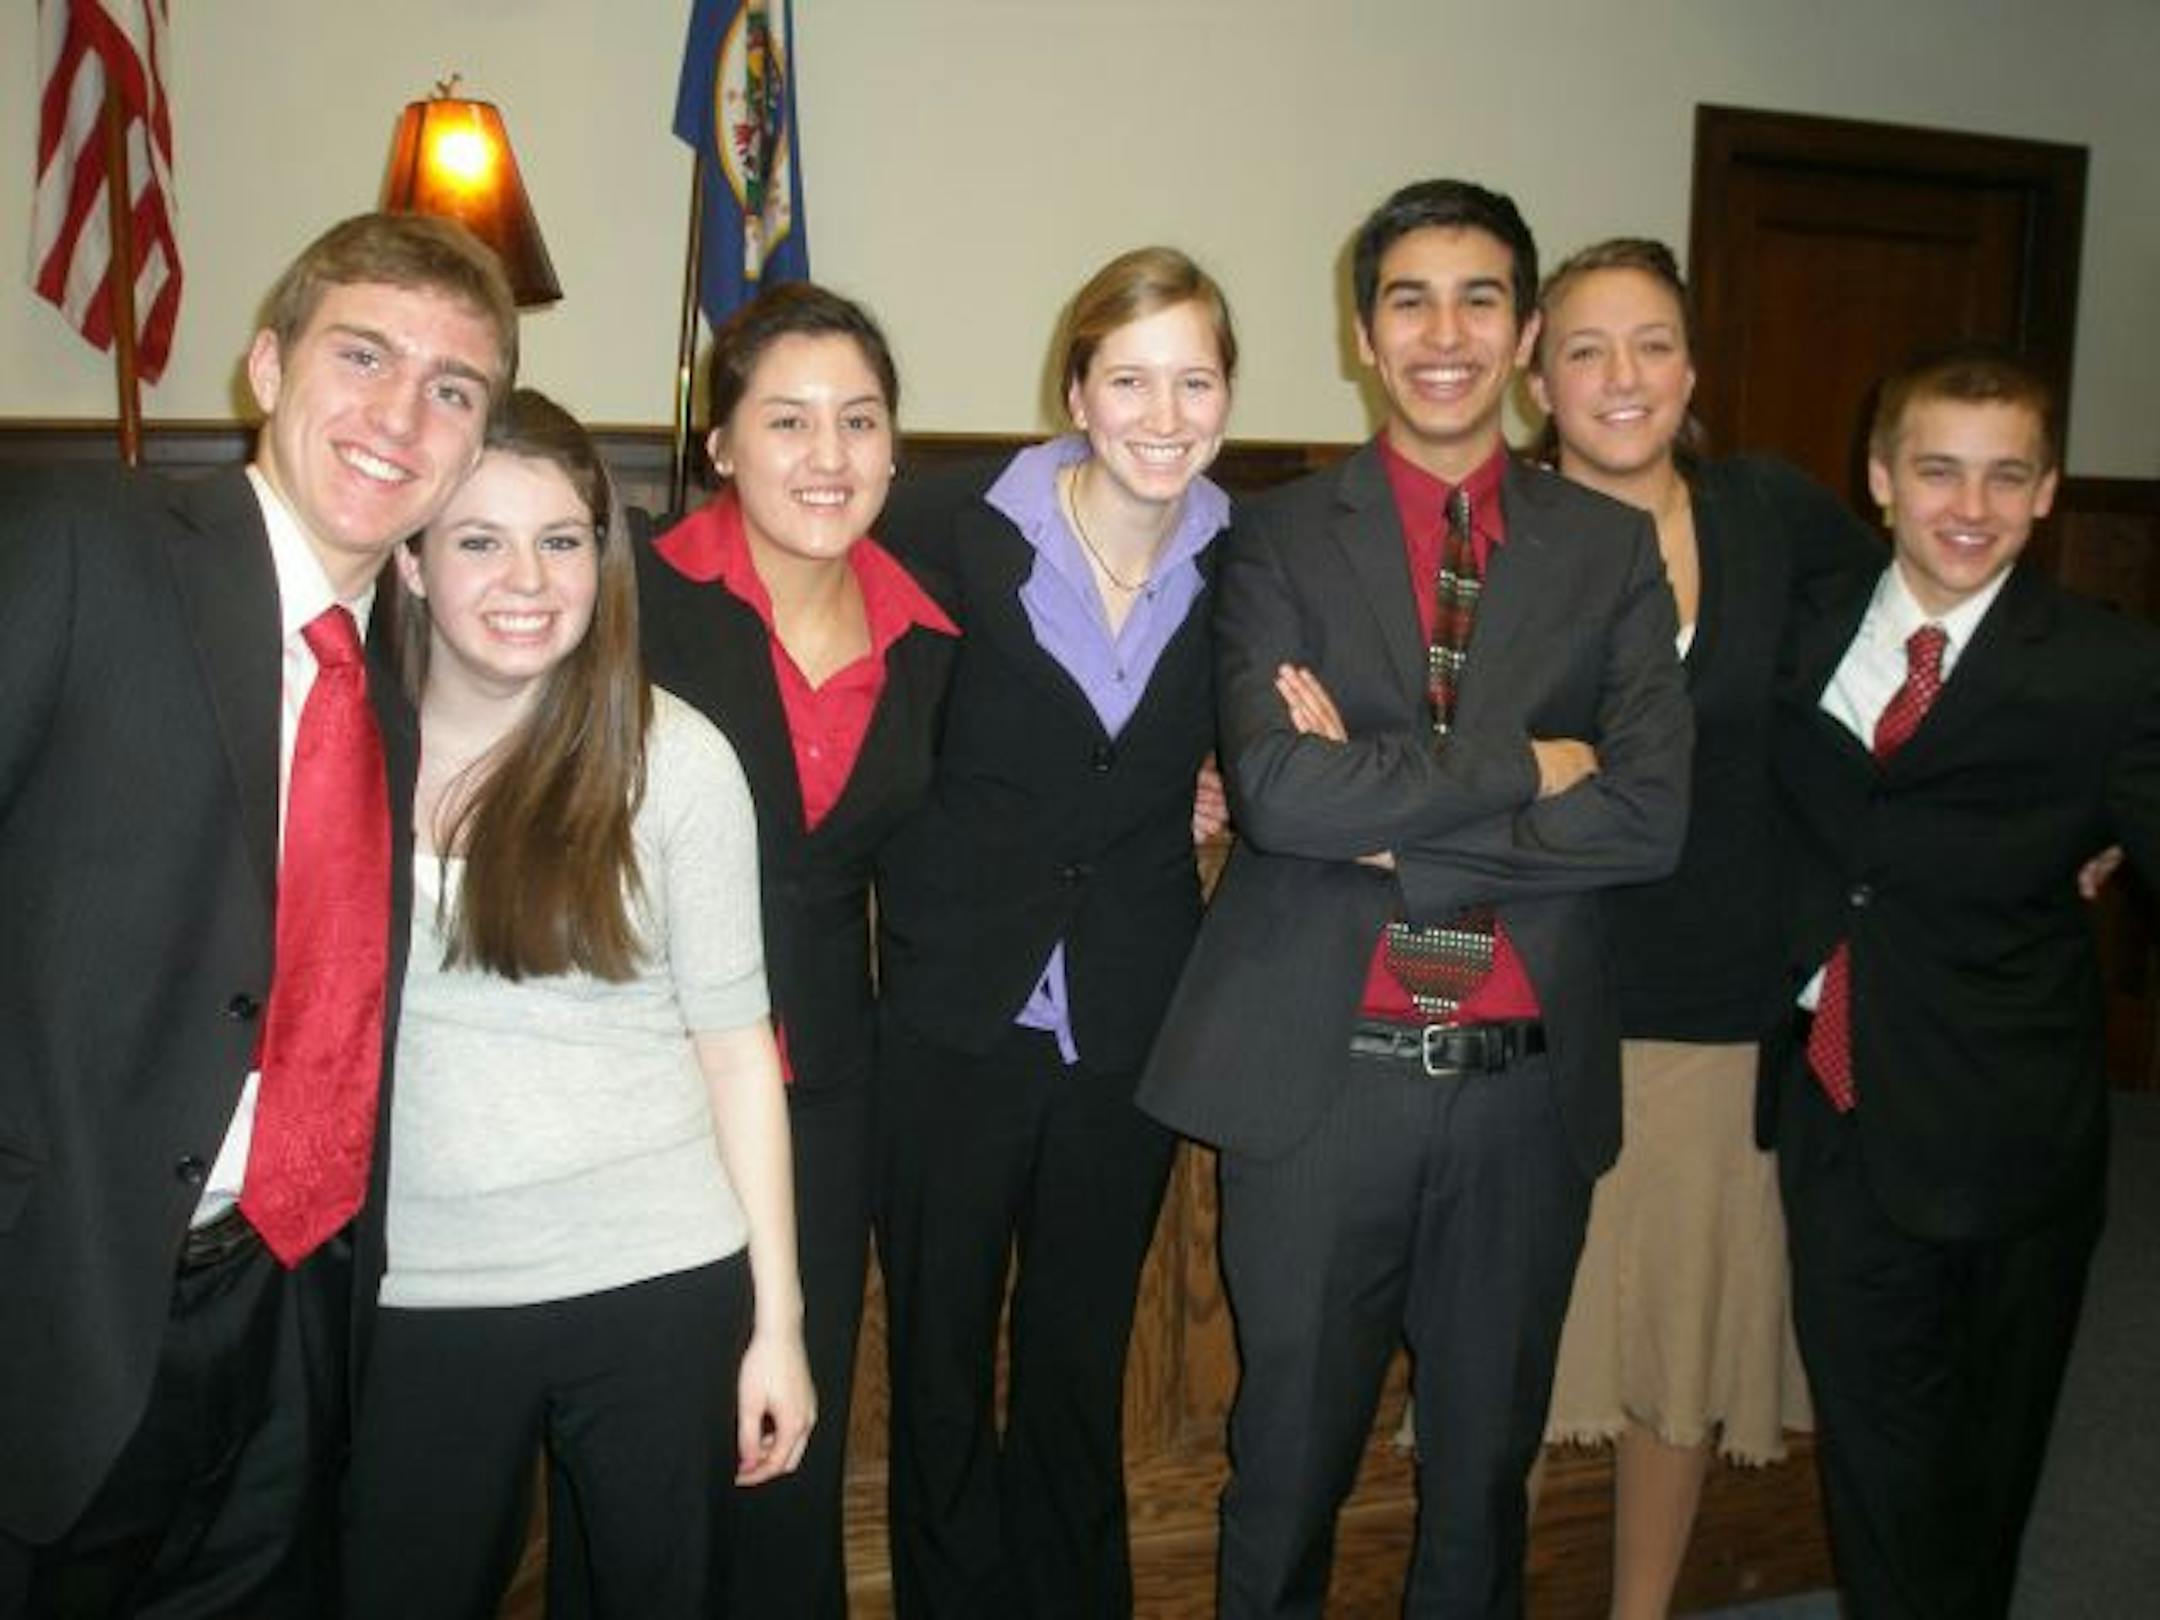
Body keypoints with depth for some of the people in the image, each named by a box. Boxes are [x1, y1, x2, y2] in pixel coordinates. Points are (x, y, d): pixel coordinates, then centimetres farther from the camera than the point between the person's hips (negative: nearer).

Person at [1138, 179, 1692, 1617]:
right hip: (1320, 1073, -1)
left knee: (1488, 1459, 19)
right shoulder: (1282, 540, -1)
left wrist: (1387, 820, -13)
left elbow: (1652, 814, -9)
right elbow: (1276, 790, -16)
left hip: (1528, 1082, 2)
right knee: (1289, 1457, 15)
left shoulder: (1612, 550, 4)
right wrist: (1523, 767, -13)